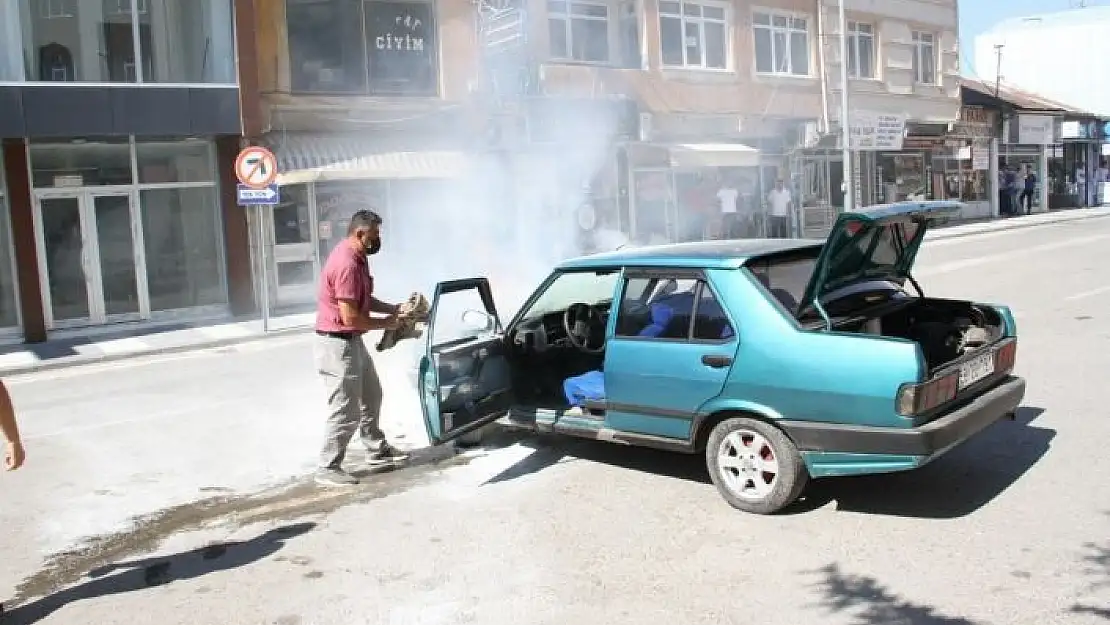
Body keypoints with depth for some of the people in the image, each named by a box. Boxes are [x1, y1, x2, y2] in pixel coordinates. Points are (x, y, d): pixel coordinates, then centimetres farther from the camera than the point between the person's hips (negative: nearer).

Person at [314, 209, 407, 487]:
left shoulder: (357, 257, 7)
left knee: (371, 395, 22)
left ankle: (377, 450, 36)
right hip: (338, 344, -11)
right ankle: (328, 469, 9)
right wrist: (385, 323, -13)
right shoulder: (347, 264, -25)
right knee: (346, 411, -3)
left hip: (352, 341, 11)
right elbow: (350, 318, -27)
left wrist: (393, 309, 3)